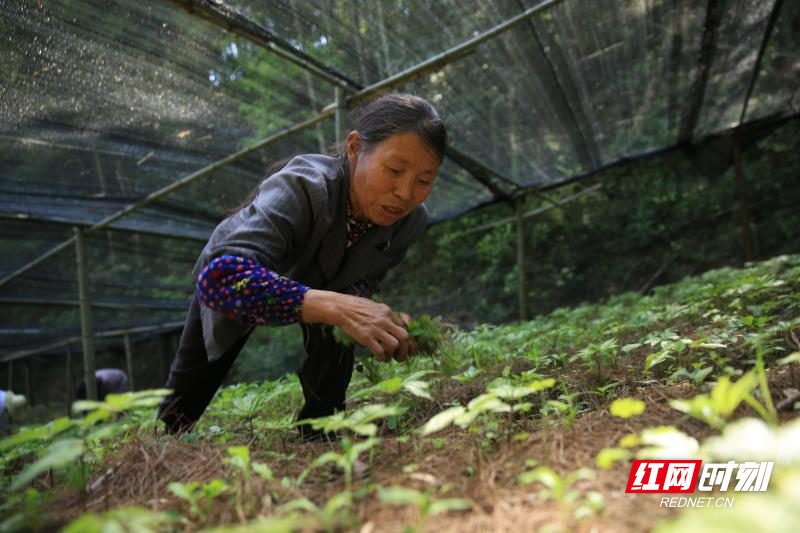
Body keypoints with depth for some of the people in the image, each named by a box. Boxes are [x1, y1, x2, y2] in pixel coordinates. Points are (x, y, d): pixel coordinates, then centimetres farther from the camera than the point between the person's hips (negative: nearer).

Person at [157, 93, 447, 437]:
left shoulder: (411, 220, -29)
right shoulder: (302, 187, -46)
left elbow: (362, 282, -20)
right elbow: (220, 277, -58)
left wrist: (384, 322, -43)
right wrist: (334, 306, -69)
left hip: (312, 280, 3)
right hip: (227, 274, -2)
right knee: (188, 395, 15)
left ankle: (321, 436, 9)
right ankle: (166, 434, 49)